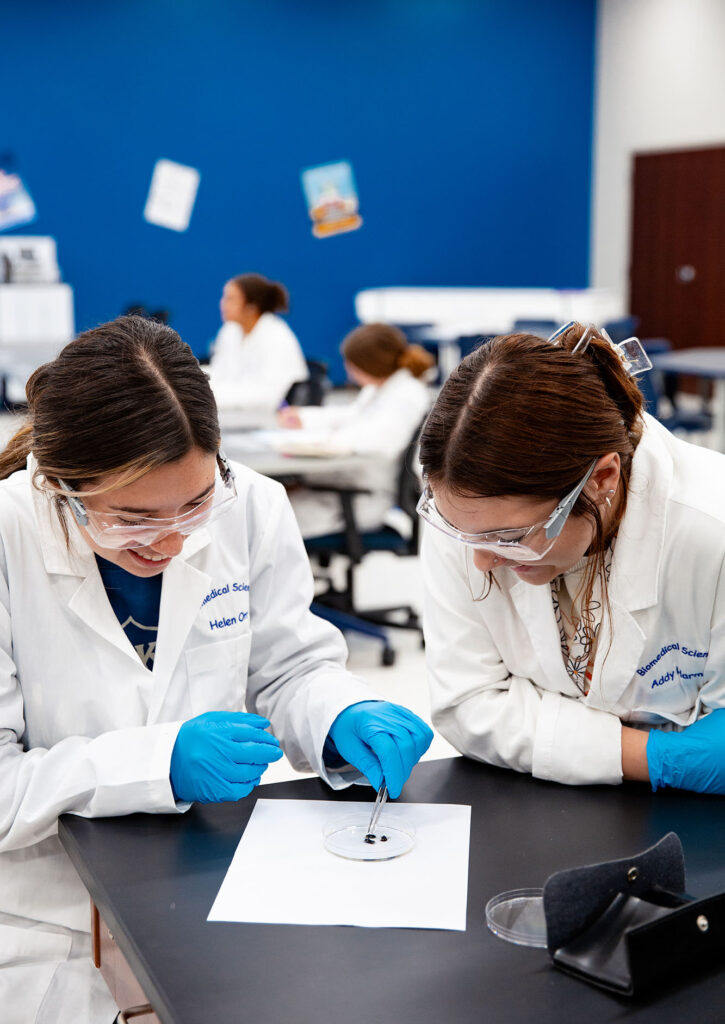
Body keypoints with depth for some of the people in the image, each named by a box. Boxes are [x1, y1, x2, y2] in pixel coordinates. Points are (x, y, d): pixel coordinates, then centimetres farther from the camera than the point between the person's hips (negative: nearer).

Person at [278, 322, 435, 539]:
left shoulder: (407, 395, -17)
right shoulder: (380, 387, 13)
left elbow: (379, 437, -34)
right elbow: (353, 415, 32)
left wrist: (325, 440, -37)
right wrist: (304, 417, 29)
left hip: (368, 498, -10)